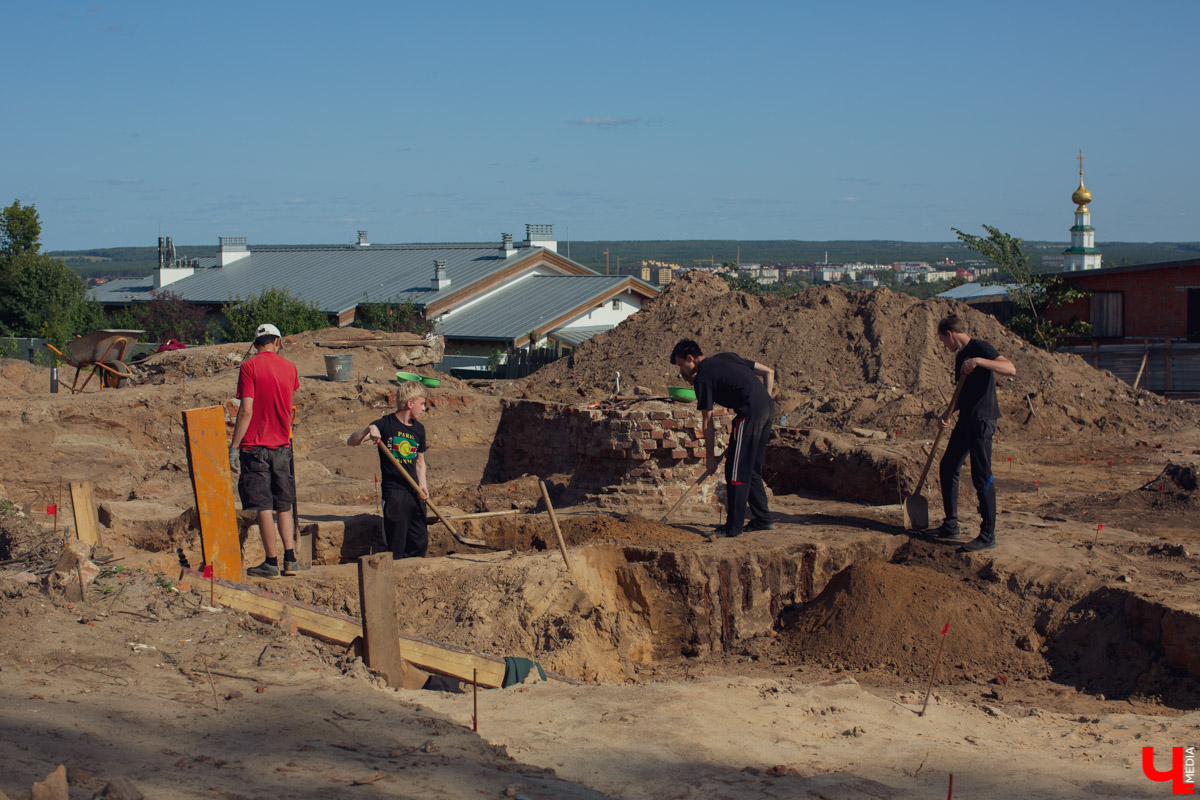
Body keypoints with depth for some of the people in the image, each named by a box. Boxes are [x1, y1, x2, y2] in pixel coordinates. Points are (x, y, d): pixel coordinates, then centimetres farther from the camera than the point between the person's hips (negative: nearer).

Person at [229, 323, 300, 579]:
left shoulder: (249, 367, -8)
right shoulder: (289, 367, 6)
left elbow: (246, 410, -15)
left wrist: (234, 446, -12)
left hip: (255, 445, -4)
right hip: (282, 444, 5)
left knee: (264, 507, -2)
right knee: (284, 506, 12)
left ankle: (271, 562, 0)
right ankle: (290, 559, 8)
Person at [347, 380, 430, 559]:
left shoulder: (418, 429, 11)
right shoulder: (385, 424, -6)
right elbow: (351, 442, -10)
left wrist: (422, 484, 7)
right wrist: (368, 430, -28)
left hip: (414, 491, 6)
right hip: (393, 491, -6)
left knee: (420, 541, 6)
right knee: (396, 545, -5)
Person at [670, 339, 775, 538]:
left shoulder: (702, 378, -1)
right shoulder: (726, 357, 21)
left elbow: (707, 421, 1)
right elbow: (768, 372, 21)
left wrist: (709, 456, 7)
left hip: (750, 413, -8)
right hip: (768, 407, 8)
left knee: (736, 471, -2)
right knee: (752, 470, 18)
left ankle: (734, 526, -2)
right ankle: (763, 519, 22)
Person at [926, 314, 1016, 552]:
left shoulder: (979, 348, -9)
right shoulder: (960, 356, 19)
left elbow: (1011, 368, -22)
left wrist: (978, 361, -31)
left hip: (982, 419, -10)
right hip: (966, 419, 10)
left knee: (981, 475, -9)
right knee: (947, 468, 14)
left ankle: (988, 536, -5)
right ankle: (950, 526, 24)